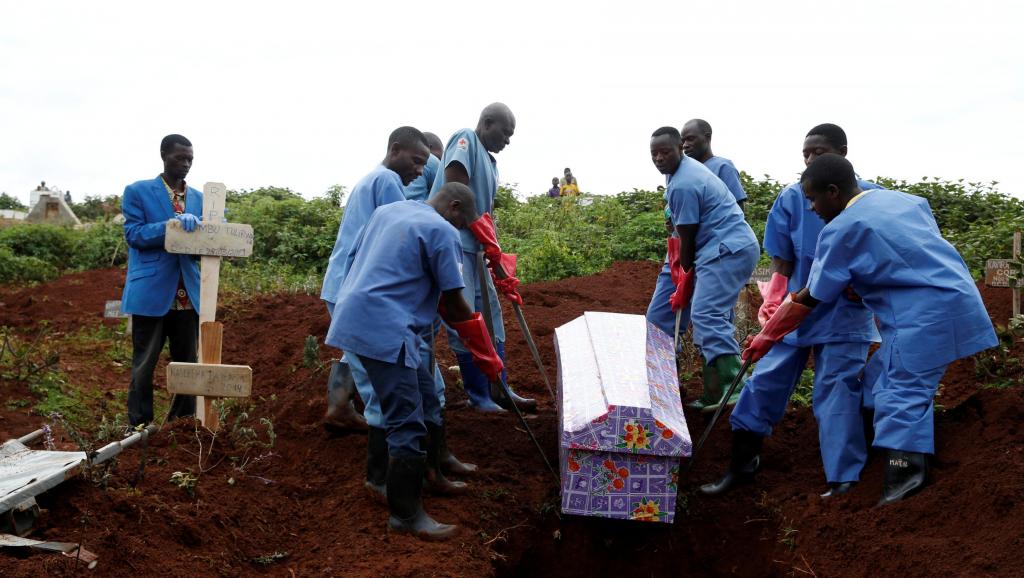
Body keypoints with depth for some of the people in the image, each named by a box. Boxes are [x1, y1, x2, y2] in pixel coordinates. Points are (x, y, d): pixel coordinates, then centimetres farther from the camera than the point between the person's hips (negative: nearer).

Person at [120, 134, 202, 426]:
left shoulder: (198, 198, 14)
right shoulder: (137, 191, 1)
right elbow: (133, 234, -8)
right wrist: (172, 225, -21)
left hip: (188, 294, 4)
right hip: (151, 292, -4)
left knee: (188, 364, 9)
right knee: (144, 364, 2)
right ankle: (140, 426, 11)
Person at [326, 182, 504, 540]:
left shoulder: (387, 211, 18)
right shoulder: (442, 231, -7)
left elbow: (355, 258, 24)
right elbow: (454, 306, -7)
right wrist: (488, 360, 3)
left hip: (355, 318, 10)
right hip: (384, 332, -10)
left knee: (424, 404, 19)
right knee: (408, 423, -5)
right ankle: (405, 515, 2)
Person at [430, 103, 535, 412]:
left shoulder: (490, 163, 20)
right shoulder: (465, 139, -5)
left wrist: (501, 269, 15)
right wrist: (481, 226, -11)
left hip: (474, 247, 10)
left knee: (491, 317, 12)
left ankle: (497, 391, 21)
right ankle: (480, 397, 3)